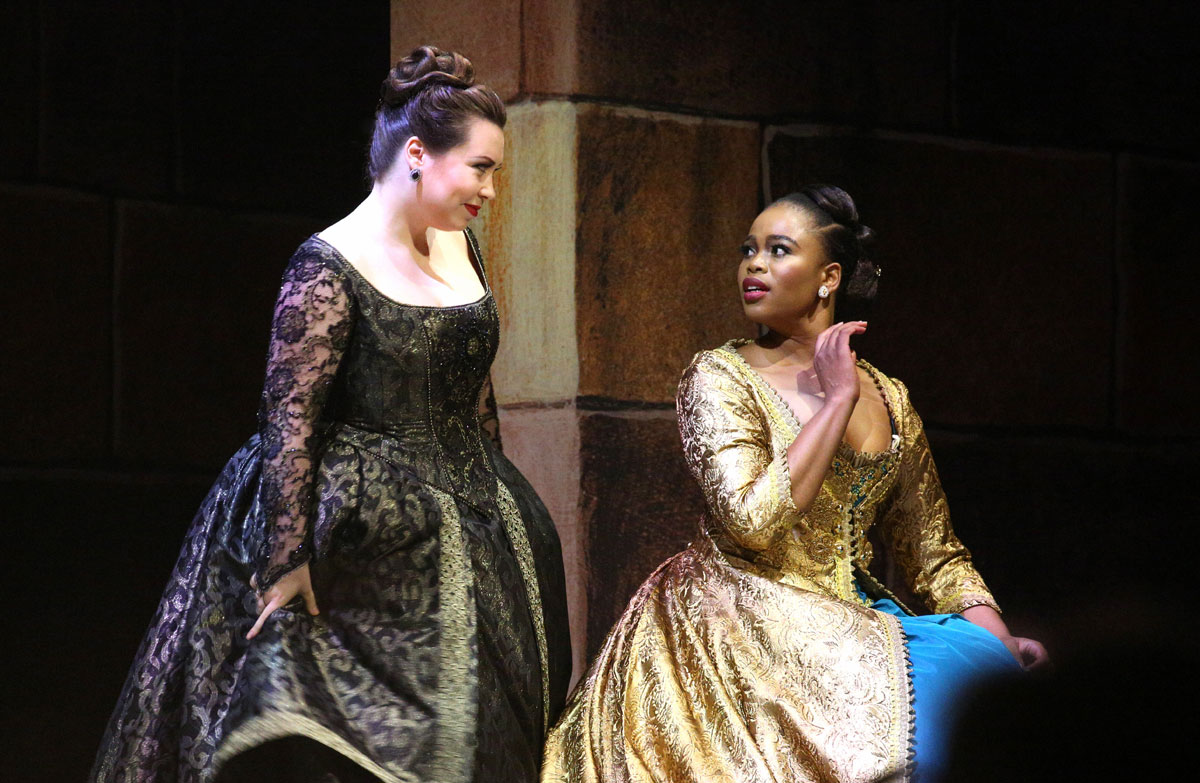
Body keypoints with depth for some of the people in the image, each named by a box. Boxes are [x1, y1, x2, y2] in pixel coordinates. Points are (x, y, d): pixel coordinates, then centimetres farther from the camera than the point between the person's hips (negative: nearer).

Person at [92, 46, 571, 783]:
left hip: (465, 541, 8)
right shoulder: (330, 267, -14)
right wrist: (290, 565, -21)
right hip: (366, 547, -8)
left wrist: (493, 499, 22)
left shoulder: (459, 247, 9)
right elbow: (289, 423, -17)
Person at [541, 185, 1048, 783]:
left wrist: (999, 641, -1)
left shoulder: (888, 398, 11)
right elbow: (754, 520, -18)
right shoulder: (719, 377, -3)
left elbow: (935, 555, 16)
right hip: (751, 621, -5)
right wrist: (836, 401, -13)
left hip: (857, 618, 5)